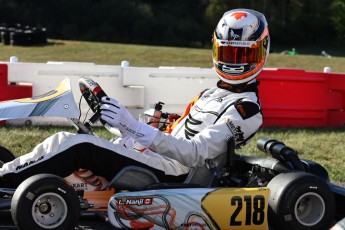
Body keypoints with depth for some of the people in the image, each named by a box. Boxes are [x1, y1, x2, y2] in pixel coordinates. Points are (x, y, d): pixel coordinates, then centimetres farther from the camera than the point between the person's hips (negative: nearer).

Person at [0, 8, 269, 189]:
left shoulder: (246, 107, -8)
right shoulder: (215, 93, 22)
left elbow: (196, 154, -19)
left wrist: (136, 128, -26)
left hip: (171, 174, -9)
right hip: (157, 159, 9)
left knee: (80, 147, -22)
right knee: (65, 141, -2)